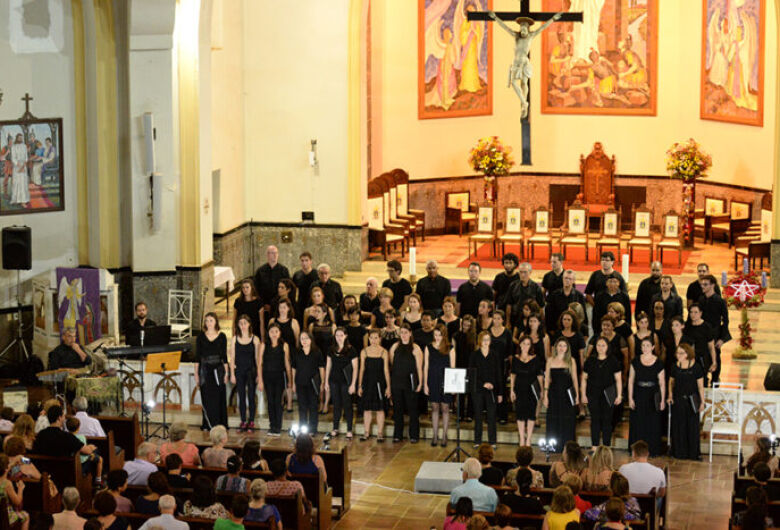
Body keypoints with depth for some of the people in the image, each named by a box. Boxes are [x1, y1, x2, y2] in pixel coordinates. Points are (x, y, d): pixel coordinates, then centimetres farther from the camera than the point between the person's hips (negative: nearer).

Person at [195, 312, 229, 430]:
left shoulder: (221, 336, 4)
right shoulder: (201, 337, 5)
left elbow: (224, 356, 5)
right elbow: (197, 356, 6)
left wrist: (226, 372, 1)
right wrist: (196, 374, 2)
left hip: (218, 369, 0)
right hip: (205, 370, 0)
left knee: (219, 398, -1)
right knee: (207, 398, 0)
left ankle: (220, 424, 6)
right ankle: (208, 425, 8)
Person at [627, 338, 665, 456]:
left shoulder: (658, 363, -2)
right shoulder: (635, 361, 2)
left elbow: (662, 383, 0)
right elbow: (631, 381, 3)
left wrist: (663, 400, -4)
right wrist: (630, 398, -1)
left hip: (653, 397, -1)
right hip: (639, 396, 1)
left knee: (653, 423, 2)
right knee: (638, 423, 4)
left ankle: (652, 450, 12)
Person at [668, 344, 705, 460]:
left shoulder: (696, 367, -9)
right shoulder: (675, 367, 0)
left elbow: (700, 386, -4)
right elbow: (671, 381, 15)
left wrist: (702, 402, -3)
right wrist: (670, 395, 1)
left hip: (691, 401, -3)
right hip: (678, 400, 3)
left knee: (692, 427, 5)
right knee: (678, 426, 7)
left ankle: (692, 453, 17)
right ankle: (679, 452, 20)